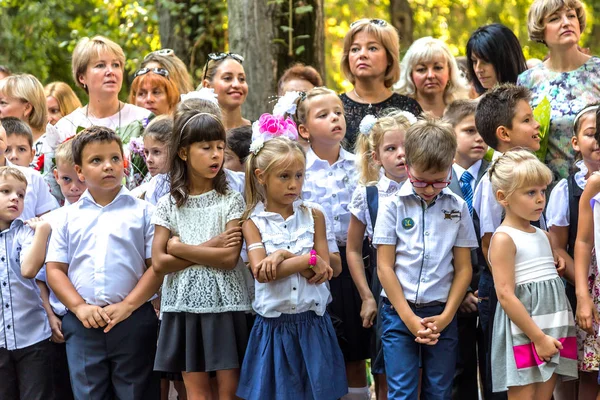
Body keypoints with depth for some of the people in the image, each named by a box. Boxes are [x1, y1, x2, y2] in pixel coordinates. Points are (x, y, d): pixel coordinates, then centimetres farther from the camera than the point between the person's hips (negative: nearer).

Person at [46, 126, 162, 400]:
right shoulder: (69, 217, 9)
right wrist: (80, 307, -8)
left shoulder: (142, 211, 3)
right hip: (82, 325, 2)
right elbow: (54, 269, 7)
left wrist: (127, 305, -13)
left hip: (133, 321, -2)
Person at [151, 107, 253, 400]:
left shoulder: (231, 201, -2)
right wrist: (210, 247, -11)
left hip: (225, 306, -2)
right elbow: (159, 263, -5)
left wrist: (180, 248, -10)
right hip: (185, 306, 2)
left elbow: (229, 258, -13)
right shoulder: (168, 206, 3)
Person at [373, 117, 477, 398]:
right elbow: (384, 267, -3)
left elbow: (463, 268, 5)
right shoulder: (393, 206, -2)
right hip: (399, 312, -2)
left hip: (442, 314, 2)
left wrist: (446, 316, -5)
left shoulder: (457, 208, 4)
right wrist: (409, 319, -8)